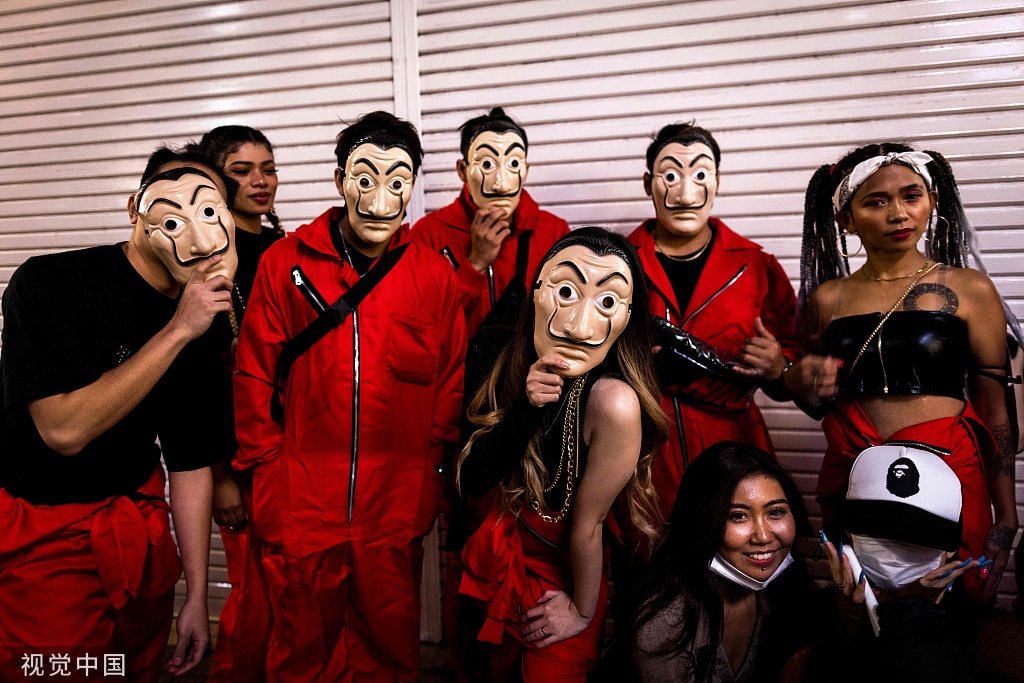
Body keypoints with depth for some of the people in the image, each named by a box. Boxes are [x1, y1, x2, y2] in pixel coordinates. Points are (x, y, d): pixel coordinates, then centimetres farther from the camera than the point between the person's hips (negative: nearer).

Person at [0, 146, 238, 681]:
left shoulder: (201, 334, -4)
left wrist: (197, 594, 3)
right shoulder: (48, 283, -19)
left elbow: (190, 462, 2)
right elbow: (65, 430, -28)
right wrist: (177, 331, -30)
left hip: (137, 525, 5)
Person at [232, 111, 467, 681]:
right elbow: (255, 376, 2)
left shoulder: (436, 276, -1)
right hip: (300, 506, 0)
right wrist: (267, 469, -2)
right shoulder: (285, 262, -1)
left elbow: (452, 388, 4)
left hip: (397, 509, 1)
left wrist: (428, 477, 0)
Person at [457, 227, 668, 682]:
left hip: (560, 573, -5)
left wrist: (583, 611, -7)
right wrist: (524, 409, -31)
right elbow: (472, 482, -18)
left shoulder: (614, 402, -34)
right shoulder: (520, 365, -17)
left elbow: (588, 525, -22)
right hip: (500, 552, 5)